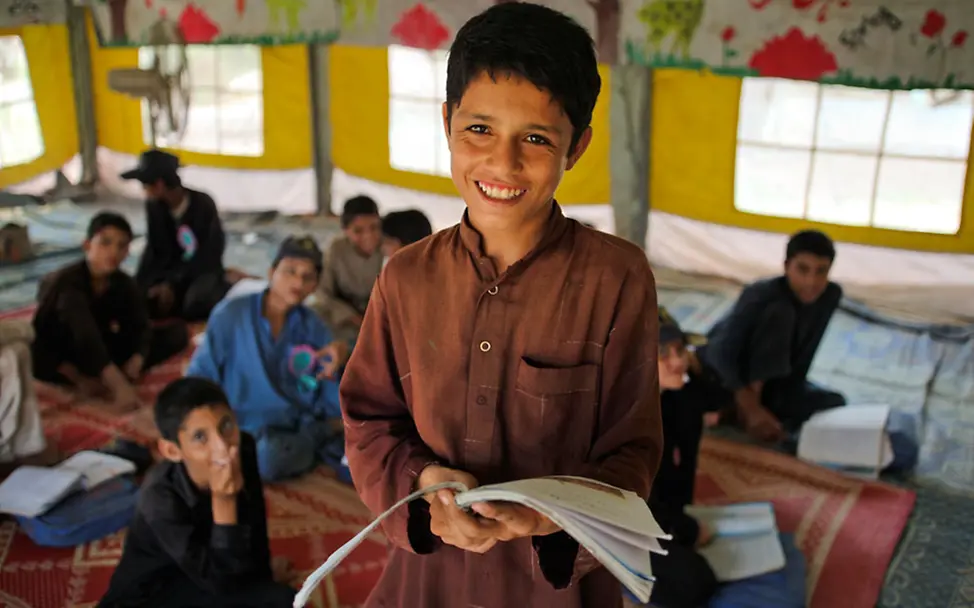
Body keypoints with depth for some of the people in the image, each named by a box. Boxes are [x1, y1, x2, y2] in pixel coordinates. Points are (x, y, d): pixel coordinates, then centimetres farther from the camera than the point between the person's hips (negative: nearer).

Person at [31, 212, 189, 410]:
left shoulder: (125, 284, -13)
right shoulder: (68, 281, -30)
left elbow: (142, 327, -19)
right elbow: (86, 337, -43)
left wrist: (135, 363, -40)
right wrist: (119, 384, -52)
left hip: (103, 347, 5)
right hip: (57, 350, -5)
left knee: (178, 332, -12)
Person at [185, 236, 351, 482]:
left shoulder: (313, 327, 3)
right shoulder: (231, 314, -5)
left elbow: (336, 406, 0)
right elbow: (199, 377, 0)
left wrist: (339, 361, -19)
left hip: (305, 423, 1)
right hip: (251, 427, -1)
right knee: (272, 457, -36)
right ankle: (325, 433, -7)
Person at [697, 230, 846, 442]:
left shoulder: (831, 295, -11)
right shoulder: (760, 295, -27)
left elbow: (801, 361, -6)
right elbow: (721, 353, -35)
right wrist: (752, 407, -44)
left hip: (769, 379, 7)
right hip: (720, 372, -7)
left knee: (834, 404, -13)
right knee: (779, 313, -29)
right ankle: (745, 409, -27)